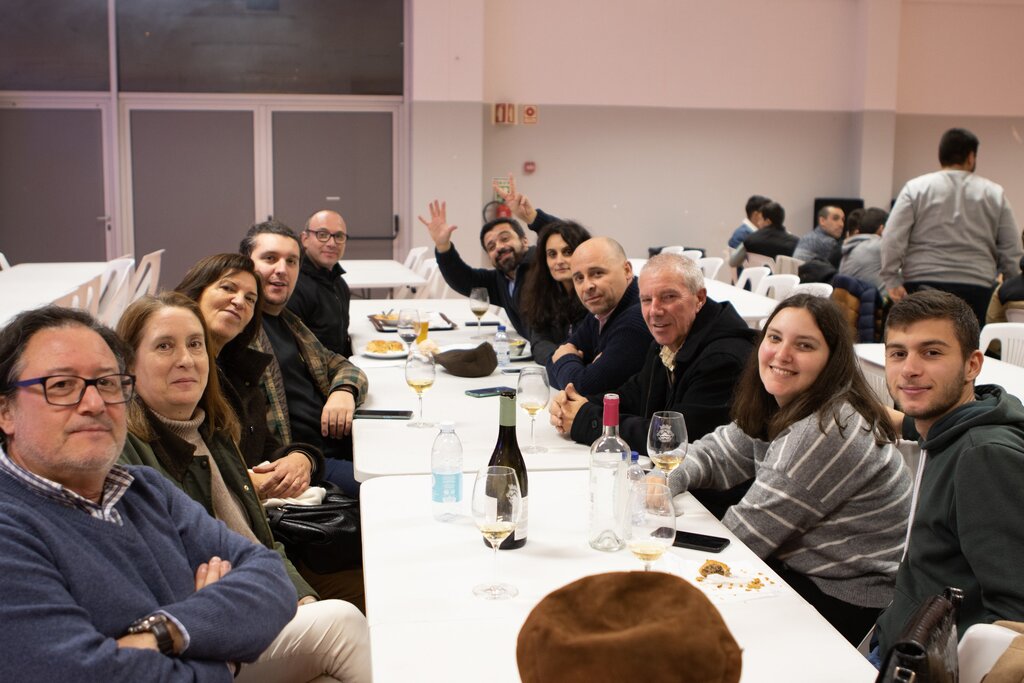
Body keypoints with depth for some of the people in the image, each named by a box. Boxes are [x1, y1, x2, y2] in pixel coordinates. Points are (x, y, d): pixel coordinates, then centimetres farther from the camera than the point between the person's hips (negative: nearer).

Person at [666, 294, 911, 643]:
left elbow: (750, 528, -22)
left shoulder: (828, 431, -28)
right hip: (802, 568, 8)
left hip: (846, 603, -8)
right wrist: (666, 480, -11)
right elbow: (716, 452, 9)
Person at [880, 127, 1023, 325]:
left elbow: (893, 238, -5)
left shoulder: (916, 188, 4)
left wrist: (892, 281, -3)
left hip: (923, 286, -1)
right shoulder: (995, 194, 9)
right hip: (977, 289, 1)